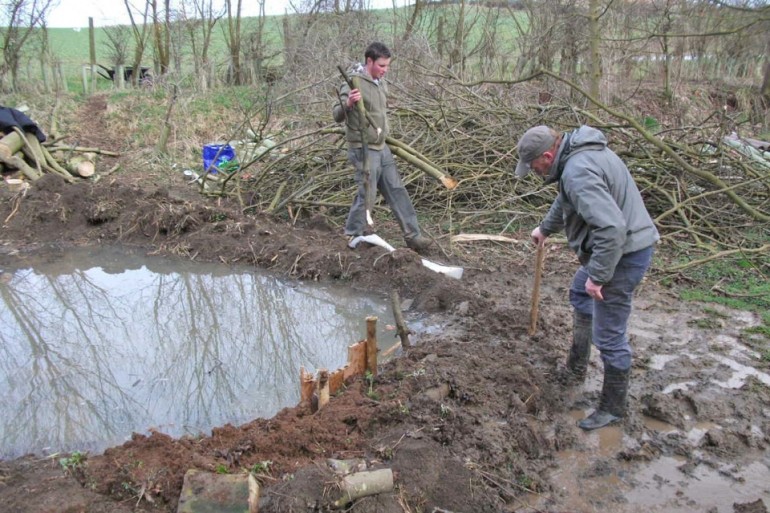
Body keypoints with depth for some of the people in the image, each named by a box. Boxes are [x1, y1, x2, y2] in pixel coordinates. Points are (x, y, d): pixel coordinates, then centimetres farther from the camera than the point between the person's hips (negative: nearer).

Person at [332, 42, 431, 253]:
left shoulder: (380, 83, 9)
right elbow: (337, 116, -22)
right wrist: (348, 103, -40)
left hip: (381, 148, 8)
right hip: (364, 150, -8)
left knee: (397, 191, 8)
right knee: (366, 195, -3)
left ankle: (412, 235, 15)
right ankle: (351, 238, 15)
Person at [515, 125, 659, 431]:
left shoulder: (578, 173, -27)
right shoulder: (578, 153, 7)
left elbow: (612, 227, -35)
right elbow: (565, 200, 26)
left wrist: (597, 276, -27)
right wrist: (546, 228, 39)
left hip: (621, 255, -11)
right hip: (614, 246, 12)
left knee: (608, 336, 0)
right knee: (580, 294, 30)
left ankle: (613, 407, 18)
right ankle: (576, 370, 44)